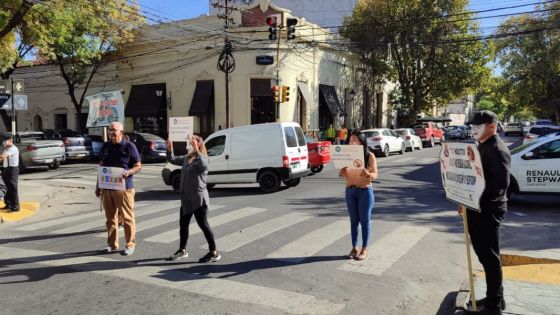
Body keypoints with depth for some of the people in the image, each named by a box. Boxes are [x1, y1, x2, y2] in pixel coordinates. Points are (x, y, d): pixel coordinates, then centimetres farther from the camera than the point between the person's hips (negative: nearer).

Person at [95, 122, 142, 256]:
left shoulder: (129, 146, -5)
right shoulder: (105, 146, 11)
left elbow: (138, 166, -2)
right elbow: (101, 166, 17)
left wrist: (128, 172, -23)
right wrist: (98, 186, 15)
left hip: (124, 187, -5)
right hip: (107, 188, 5)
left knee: (127, 218, 0)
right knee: (110, 218, 12)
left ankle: (130, 245, 9)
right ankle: (112, 244, 23)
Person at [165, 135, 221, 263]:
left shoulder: (202, 158, -14)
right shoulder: (187, 158, 10)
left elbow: (203, 165, -37)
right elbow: (173, 160, 20)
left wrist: (196, 150, -40)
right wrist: (170, 149, 4)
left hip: (198, 199, -9)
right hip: (186, 198, 9)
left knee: (203, 224, -4)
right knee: (183, 224, 17)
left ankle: (214, 253, 7)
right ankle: (182, 250, 33)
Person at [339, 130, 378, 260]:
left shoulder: (369, 156, -6)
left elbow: (375, 174, -11)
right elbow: (341, 173, 1)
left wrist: (368, 174, -33)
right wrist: (342, 173, -23)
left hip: (365, 191, -3)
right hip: (350, 191, 3)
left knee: (365, 221, 4)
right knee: (353, 221, 10)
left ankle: (364, 249, 15)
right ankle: (354, 248, 20)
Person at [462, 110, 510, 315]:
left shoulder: (497, 150, -15)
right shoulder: (481, 147, 15)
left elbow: (502, 182, -24)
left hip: (489, 210, -9)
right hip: (477, 208, 9)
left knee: (490, 257, 0)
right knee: (484, 255, 16)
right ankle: (494, 298, 30)